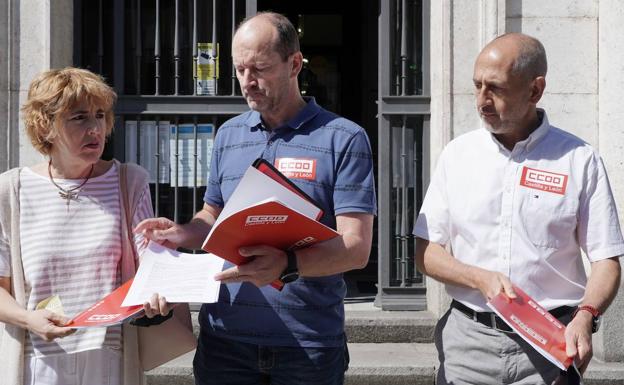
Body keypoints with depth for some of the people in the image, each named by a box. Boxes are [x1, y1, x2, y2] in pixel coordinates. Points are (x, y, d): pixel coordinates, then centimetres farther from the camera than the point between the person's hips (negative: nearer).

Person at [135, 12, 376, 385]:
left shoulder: (344, 138, -6)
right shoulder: (228, 135, 10)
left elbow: (356, 248, -12)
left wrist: (288, 264, -30)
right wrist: (181, 233, -3)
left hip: (309, 343, -4)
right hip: (225, 338, 4)